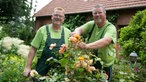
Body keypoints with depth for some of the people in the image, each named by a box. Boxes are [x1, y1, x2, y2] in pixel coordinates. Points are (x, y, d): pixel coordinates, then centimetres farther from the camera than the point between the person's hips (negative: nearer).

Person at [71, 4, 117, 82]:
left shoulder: (111, 28, -14)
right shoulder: (91, 24, 2)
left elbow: (105, 41, -33)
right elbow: (80, 29, -14)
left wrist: (87, 46, -48)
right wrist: (77, 32, -40)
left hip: (104, 66, -4)